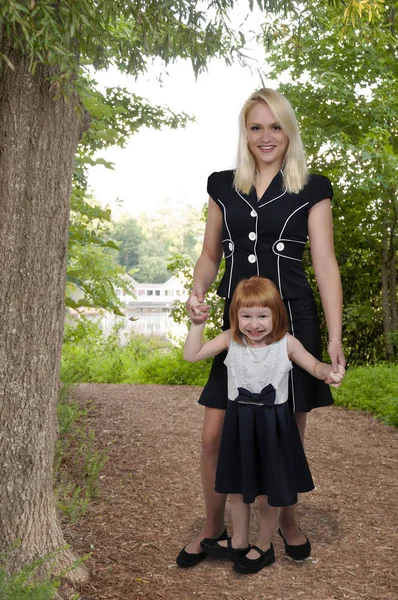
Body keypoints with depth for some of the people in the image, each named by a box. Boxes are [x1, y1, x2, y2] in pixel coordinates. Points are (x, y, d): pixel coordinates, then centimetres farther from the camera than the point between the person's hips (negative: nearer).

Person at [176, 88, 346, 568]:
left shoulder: (311, 190, 1)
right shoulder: (224, 187, 10)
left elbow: (325, 264, -3)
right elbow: (210, 255, 15)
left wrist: (335, 338, -10)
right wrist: (197, 294, -5)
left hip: (293, 321, -2)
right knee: (215, 435, 1)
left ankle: (287, 521, 33)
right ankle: (213, 527, 24)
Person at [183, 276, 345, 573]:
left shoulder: (286, 343, -13)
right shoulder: (230, 340, -8)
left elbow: (314, 365, -2)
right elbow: (192, 355, -5)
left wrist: (329, 372, -24)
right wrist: (198, 323, -16)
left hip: (273, 424, -3)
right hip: (239, 423, 3)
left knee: (268, 491, 11)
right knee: (237, 487, 19)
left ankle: (264, 547, 34)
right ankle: (239, 543, 40)